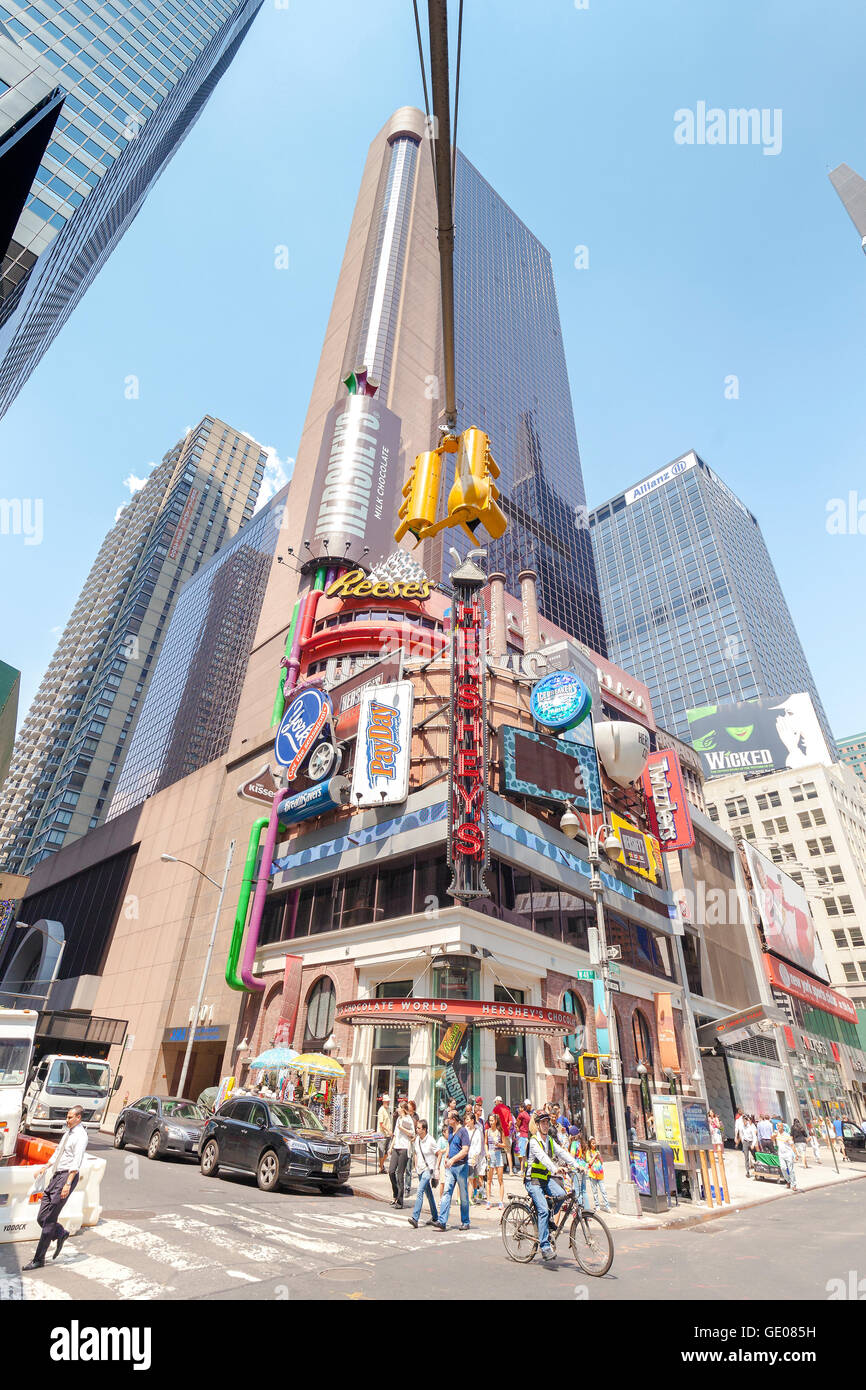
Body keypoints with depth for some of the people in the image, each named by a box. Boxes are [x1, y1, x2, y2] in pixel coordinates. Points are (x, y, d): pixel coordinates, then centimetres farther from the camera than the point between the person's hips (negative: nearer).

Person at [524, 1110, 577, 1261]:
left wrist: (576, 1165, -18)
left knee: (561, 1195, -17)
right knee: (543, 1210, -18)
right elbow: (542, 1157, -31)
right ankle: (545, 1247, -9)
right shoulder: (534, 1141, -15)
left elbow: (562, 1152, -3)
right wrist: (554, 1169, -47)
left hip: (546, 1178, 6)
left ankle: (547, 1220, 6)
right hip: (533, 1181, -6)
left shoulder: (550, 1140, 8)